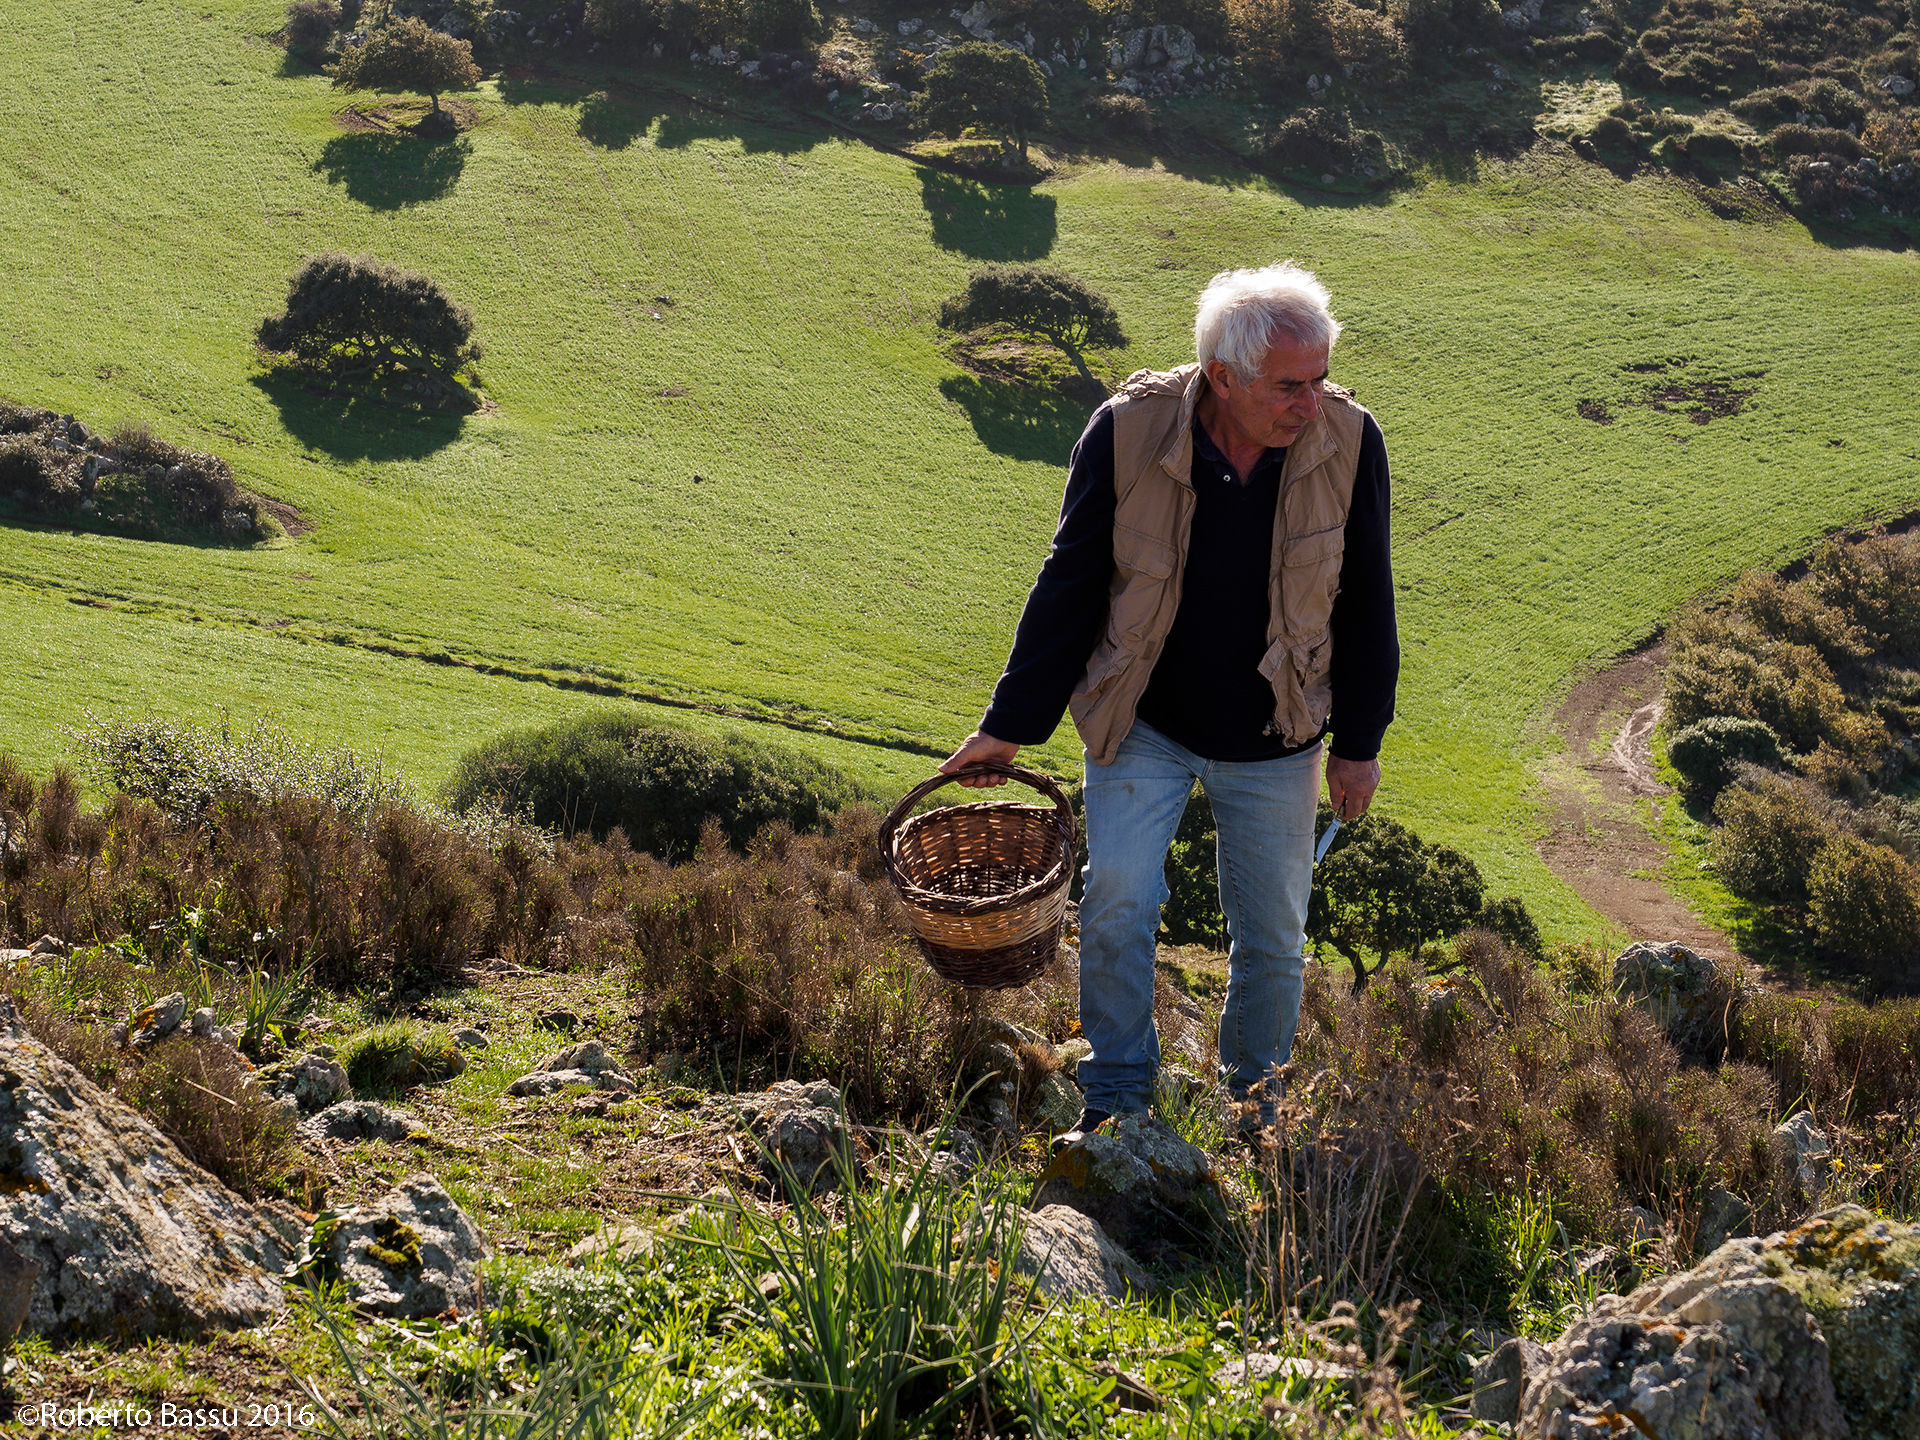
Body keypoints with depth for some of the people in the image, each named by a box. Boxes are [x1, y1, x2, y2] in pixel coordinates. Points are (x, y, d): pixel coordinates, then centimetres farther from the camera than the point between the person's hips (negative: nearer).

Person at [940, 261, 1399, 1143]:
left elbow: (1365, 604, -1)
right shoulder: (1129, 432, -20)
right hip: (1143, 725, -1)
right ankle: (1116, 1097, 11)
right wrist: (1011, 725, -3)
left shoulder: (1347, 442, -16)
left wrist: (1360, 743, 4)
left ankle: (1258, 1099, 33)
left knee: (1273, 935, 9)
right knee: (1117, 902, -10)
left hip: (1274, 739, 1)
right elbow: (1071, 584, -7)